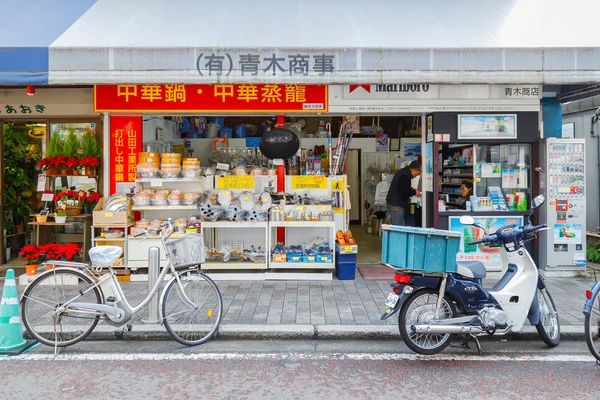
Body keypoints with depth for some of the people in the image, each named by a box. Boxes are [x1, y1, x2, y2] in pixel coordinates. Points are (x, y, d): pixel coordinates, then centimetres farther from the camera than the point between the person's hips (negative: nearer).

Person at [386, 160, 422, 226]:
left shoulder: (404, 172, 13)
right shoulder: (405, 176, -21)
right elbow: (403, 193, -19)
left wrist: (412, 189, 13)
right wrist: (414, 192, -5)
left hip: (394, 203, 11)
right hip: (396, 205, -11)